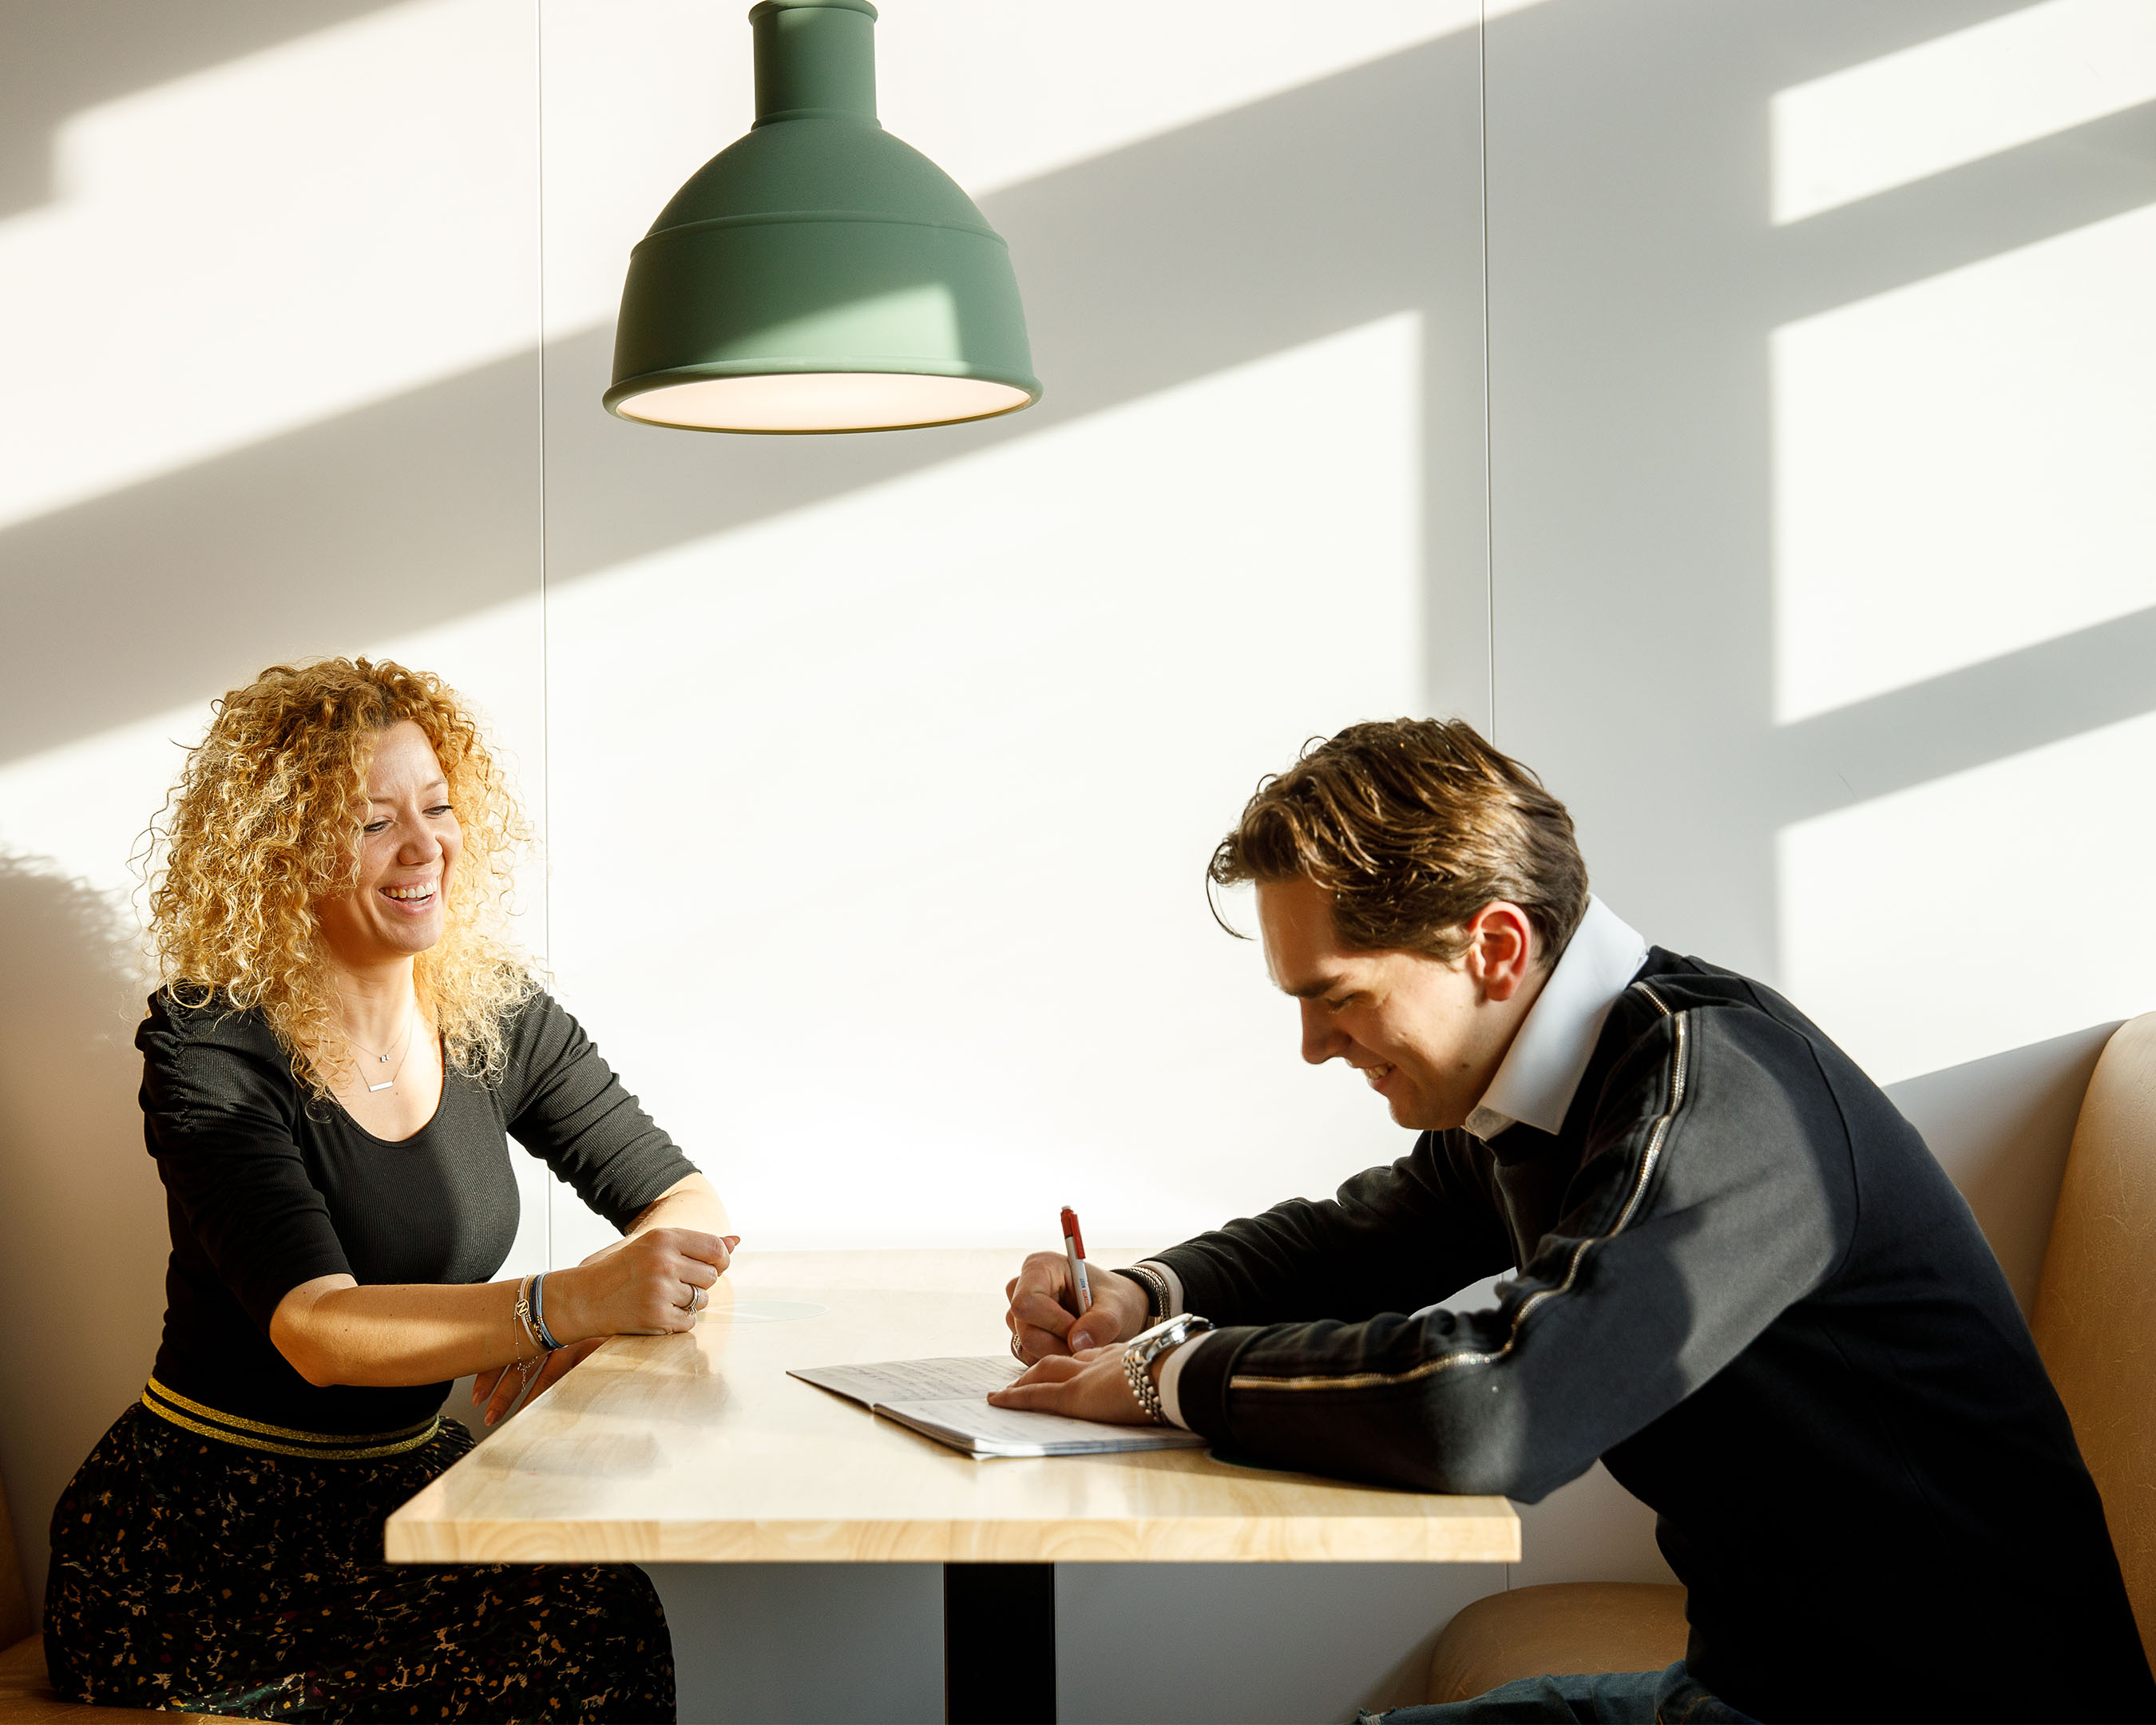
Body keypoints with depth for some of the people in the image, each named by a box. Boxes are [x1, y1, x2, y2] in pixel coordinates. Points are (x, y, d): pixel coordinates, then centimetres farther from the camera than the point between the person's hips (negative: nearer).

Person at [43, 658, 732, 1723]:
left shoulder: (494, 1014, 3)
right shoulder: (208, 1046, -13)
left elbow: (683, 1200, 4)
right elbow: (316, 1329, -26)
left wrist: (585, 1313, -19)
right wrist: (563, 1304, -42)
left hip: (403, 1479, 5)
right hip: (204, 1526, -5)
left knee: (614, 1612, -23)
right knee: (579, 1636, -26)